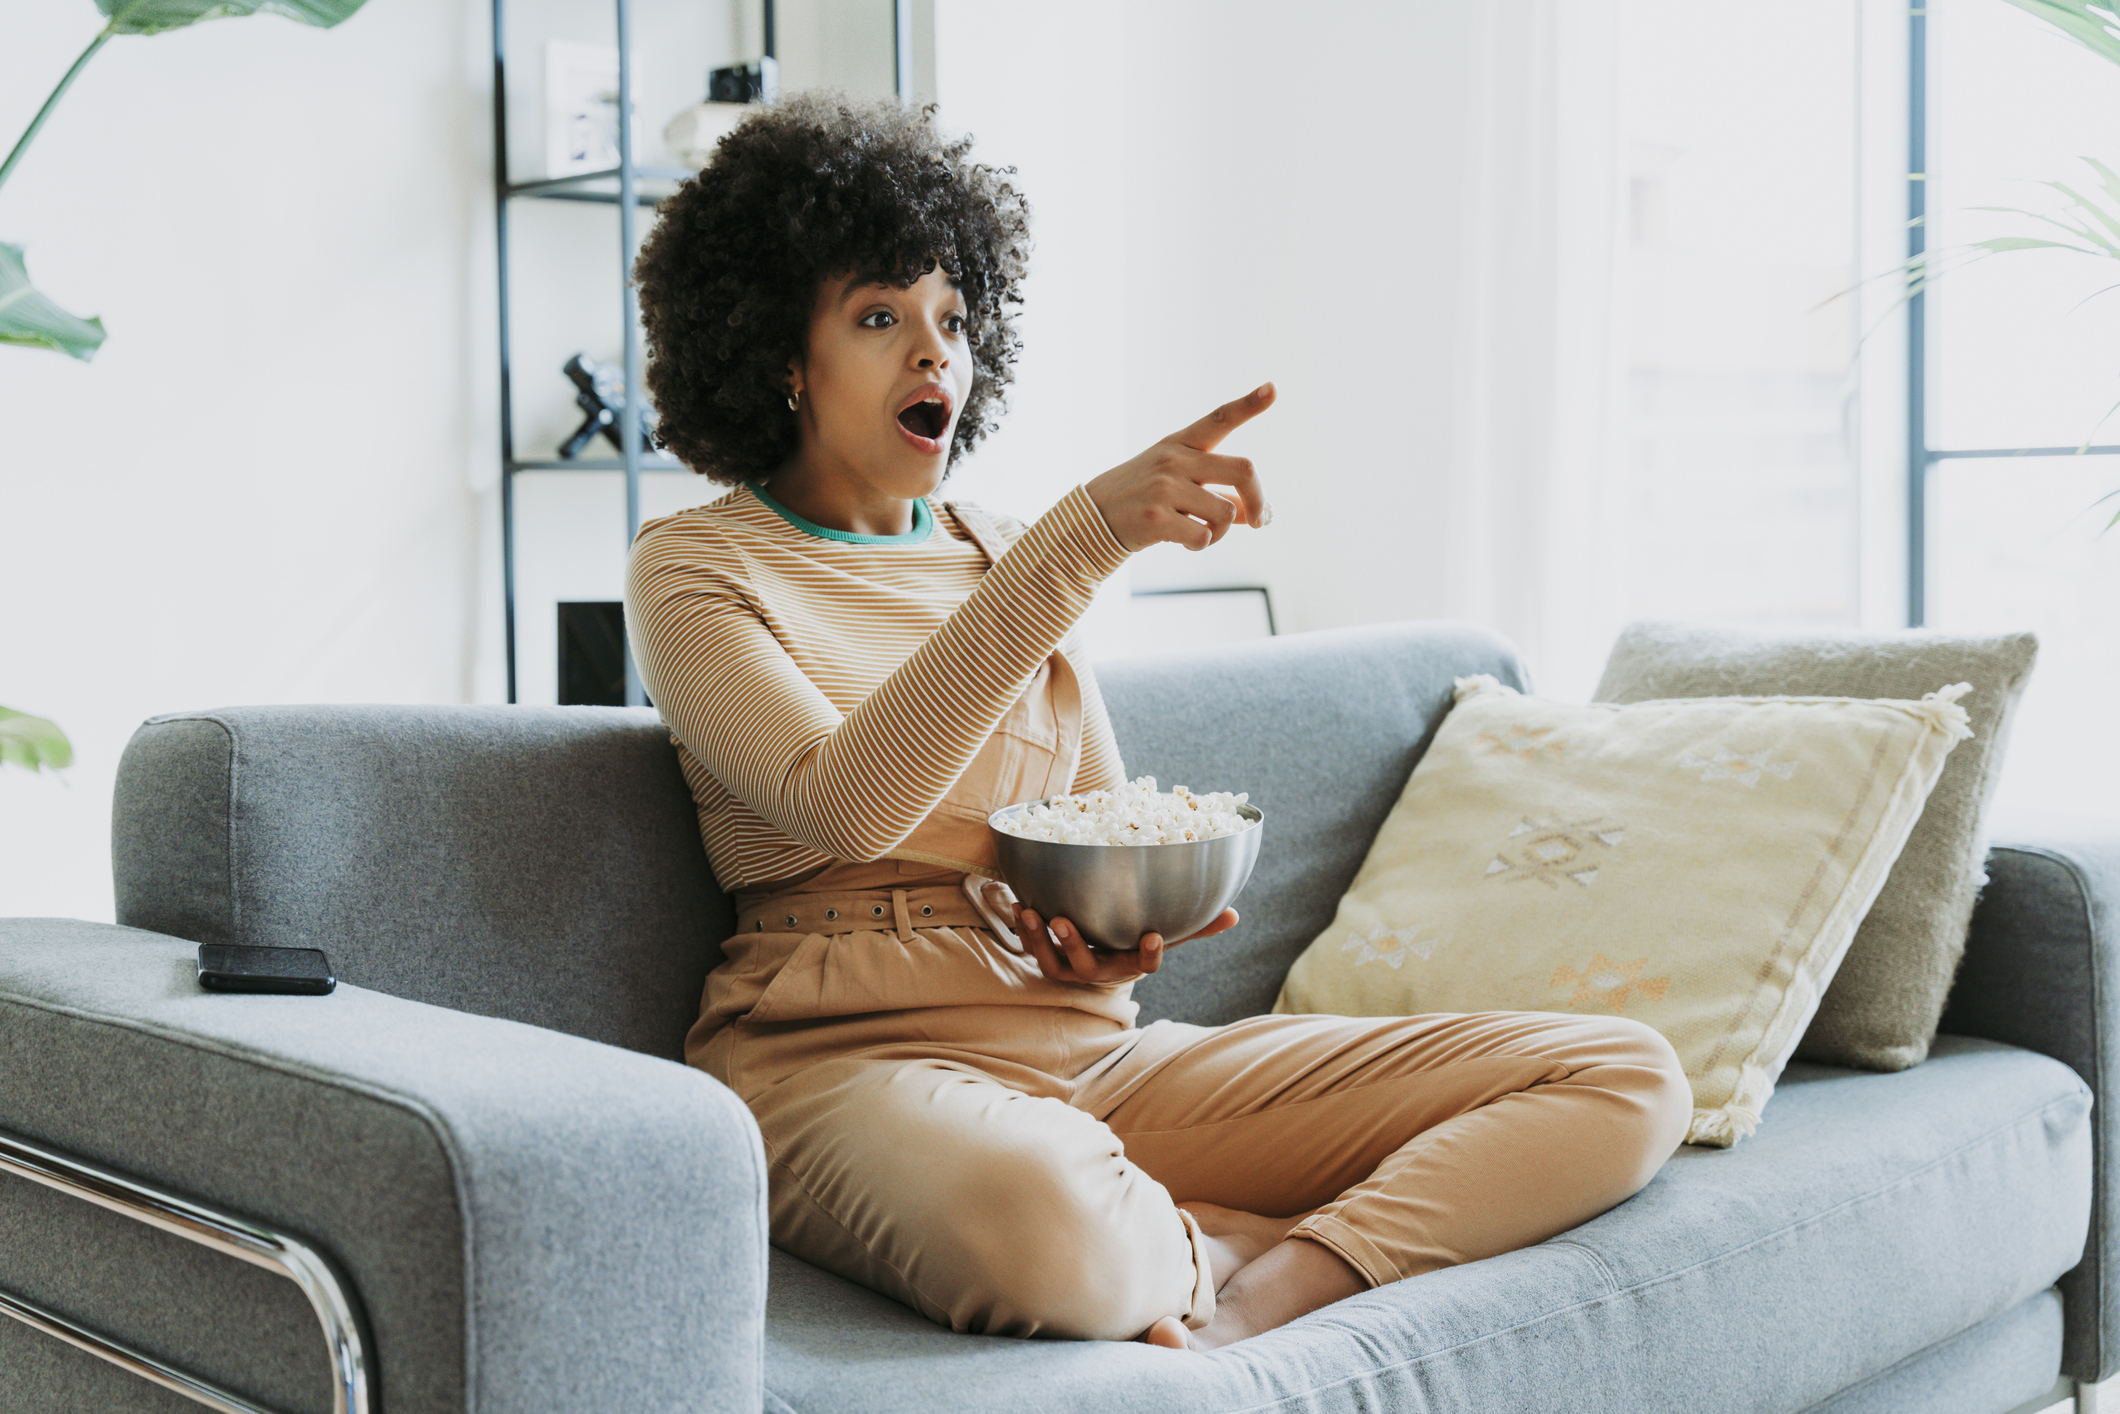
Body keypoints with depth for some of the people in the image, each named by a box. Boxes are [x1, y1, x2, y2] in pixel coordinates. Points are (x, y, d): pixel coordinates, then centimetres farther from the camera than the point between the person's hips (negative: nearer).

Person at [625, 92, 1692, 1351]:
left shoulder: (1004, 559, 17)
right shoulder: (697, 565, 1)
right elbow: (844, 807, -19)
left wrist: (1125, 945, -4)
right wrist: (1085, 534, -24)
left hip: (1089, 1047, 6)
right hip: (852, 1055, -5)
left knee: (1628, 1078, -6)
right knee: (1045, 1226, -44)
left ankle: (1260, 1294, -22)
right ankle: (1236, 1251, -12)